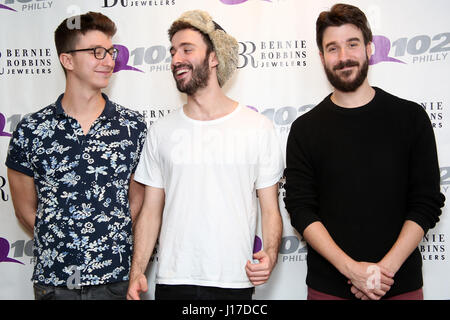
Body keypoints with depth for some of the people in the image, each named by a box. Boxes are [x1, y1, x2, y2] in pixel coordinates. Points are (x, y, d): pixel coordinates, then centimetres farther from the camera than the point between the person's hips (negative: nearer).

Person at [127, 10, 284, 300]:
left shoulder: (258, 127, -1)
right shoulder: (162, 131, 5)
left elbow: (270, 209, 1)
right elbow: (151, 210, 6)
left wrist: (270, 254, -17)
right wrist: (137, 271, -3)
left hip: (235, 281, -1)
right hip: (172, 279, 2)